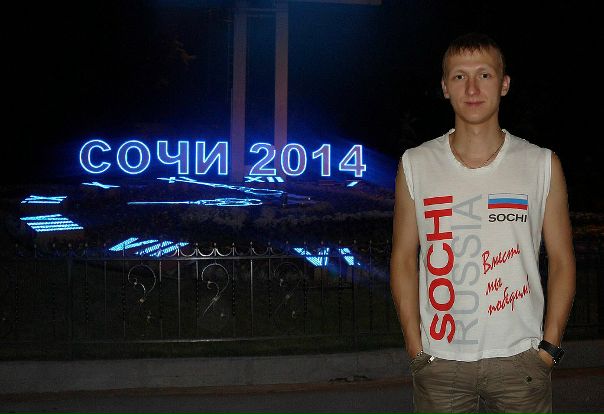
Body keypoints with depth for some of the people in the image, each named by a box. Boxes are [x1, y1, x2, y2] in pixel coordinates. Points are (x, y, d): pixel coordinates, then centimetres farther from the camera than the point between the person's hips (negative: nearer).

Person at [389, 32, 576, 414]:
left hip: (520, 357, 0)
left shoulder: (542, 165, 1)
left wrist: (549, 347, -3)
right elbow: (404, 258, 5)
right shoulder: (415, 165, 2)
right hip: (439, 360, 0)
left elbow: (562, 260, 4)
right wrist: (416, 347, -1)